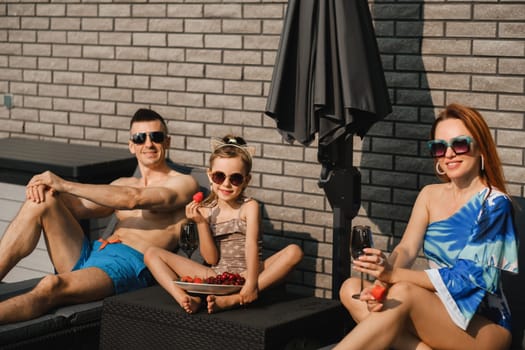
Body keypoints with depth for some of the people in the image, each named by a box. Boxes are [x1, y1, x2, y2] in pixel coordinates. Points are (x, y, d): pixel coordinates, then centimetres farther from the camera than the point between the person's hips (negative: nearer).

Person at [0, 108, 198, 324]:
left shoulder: (183, 184, 5)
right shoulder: (123, 185, 28)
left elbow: (134, 199, -12)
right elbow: (80, 208, 15)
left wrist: (64, 185, -12)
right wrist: (49, 185, -7)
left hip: (130, 266, -7)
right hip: (89, 254, 7)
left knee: (50, 287, -35)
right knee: (41, 200, -14)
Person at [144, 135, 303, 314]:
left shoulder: (249, 207, -2)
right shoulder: (205, 210, 5)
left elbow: (251, 246, -17)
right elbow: (211, 259, 0)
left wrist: (251, 283, -34)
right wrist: (200, 222, -11)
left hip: (245, 273, -2)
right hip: (214, 276, 3)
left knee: (294, 252, -28)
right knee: (151, 254, -3)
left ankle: (232, 300, -37)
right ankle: (184, 298, -30)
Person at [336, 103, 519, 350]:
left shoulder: (494, 203, -9)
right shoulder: (430, 195, 10)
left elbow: (467, 276, -18)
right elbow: (406, 248, -2)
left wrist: (393, 275, -30)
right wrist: (382, 277, -26)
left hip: (484, 326, -6)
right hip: (435, 310, 7)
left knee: (403, 293, -32)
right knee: (351, 289, -13)